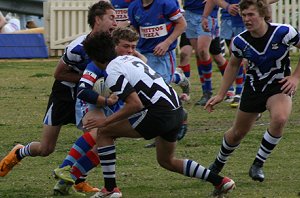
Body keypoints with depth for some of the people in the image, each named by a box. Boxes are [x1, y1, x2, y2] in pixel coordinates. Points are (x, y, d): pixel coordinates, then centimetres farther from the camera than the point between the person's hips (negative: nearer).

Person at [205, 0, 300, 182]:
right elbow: (233, 65, 8)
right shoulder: (240, 41, -13)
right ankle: (218, 164, 42)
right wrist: (221, 95, 7)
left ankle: (258, 164, -14)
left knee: (280, 119, -33)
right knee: (238, 133, 11)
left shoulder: (283, 32, -23)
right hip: (253, 88, 3)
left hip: (279, 86, -3)